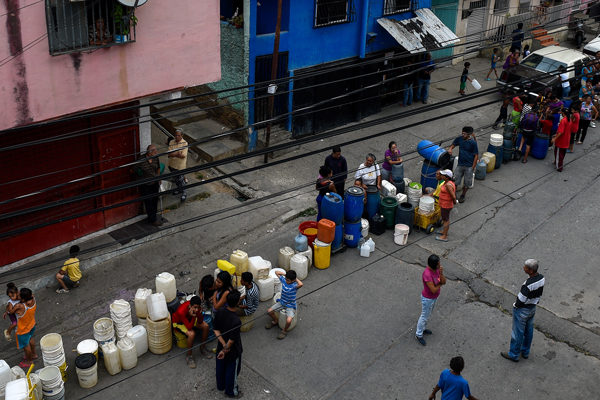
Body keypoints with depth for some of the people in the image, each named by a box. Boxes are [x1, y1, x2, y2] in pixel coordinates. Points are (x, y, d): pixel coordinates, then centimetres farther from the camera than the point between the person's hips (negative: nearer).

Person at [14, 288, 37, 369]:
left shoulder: (19, 307, -42)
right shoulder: (33, 300, -26)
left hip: (23, 330, -6)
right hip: (32, 325, 6)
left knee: (25, 345, 20)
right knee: (30, 339, 33)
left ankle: (29, 361, 44)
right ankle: (34, 354, 56)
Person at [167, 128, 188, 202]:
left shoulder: (184, 143, -17)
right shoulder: (171, 142, -5)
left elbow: (183, 156, -25)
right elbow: (169, 154, -14)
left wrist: (174, 154, -25)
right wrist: (178, 153, -28)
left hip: (181, 165, -5)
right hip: (172, 164, 5)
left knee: (181, 180, 5)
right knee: (176, 179, 22)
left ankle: (184, 193, 22)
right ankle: (179, 189, 45)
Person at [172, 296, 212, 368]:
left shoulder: (197, 306, -25)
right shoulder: (181, 311, -40)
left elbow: (200, 322, -16)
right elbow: (189, 327, -35)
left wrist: (199, 313, -35)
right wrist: (193, 317, -48)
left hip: (190, 319, 6)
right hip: (178, 322, -6)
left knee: (205, 326, -13)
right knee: (192, 334, -31)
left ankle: (202, 348, 9)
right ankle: (189, 356, -9)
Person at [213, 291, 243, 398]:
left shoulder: (220, 312, -17)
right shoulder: (236, 321, -36)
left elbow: (215, 329, -10)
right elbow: (232, 340, -28)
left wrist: (224, 345, -12)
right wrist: (225, 350, -12)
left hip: (221, 346, 6)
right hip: (233, 350, -6)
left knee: (220, 367, 27)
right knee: (232, 370, 18)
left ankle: (220, 386, 51)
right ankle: (231, 391, 39)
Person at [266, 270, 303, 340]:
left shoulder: (294, 285, -26)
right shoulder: (283, 280, -10)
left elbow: (301, 284, -51)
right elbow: (276, 272, 2)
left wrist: (296, 278, -32)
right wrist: (284, 274, -11)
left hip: (290, 306, -6)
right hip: (281, 302, 6)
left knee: (288, 321, -24)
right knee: (270, 311, 1)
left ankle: (284, 331, 8)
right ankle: (275, 321, 31)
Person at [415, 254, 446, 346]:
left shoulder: (437, 269, -13)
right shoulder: (427, 274, -39)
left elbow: (444, 282, -12)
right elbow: (433, 290, -35)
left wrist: (441, 273, -31)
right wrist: (440, 284, -17)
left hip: (434, 297, 8)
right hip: (428, 299, -8)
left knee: (428, 314, 29)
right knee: (424, 317, 13)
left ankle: (423, 329, 53)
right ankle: (418, 335, 35)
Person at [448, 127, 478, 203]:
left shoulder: (473, 143, -17)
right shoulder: (459, 139, -6)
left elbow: (476, 156, -12)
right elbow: (453, 145, 12)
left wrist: (473, 168, -11)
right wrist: (450, 149, -12)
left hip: (469, 166, -3)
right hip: (460, 165, 3)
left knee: (466, 183, 11)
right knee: (455, 180, 6)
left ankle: (463, 196, 31)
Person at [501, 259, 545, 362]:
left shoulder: (528, 284, -37)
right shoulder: (541, 278, -12)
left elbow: (521, 299, -27)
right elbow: (539, 294, 1)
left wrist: (515, 305, -7)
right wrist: (534, 303, 12)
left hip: (522, 310, -8)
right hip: (532, 308, 8)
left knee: (517, 332, 11)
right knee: (528, 330, 23)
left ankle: (514, 354, 28)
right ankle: (525, 352, 41)